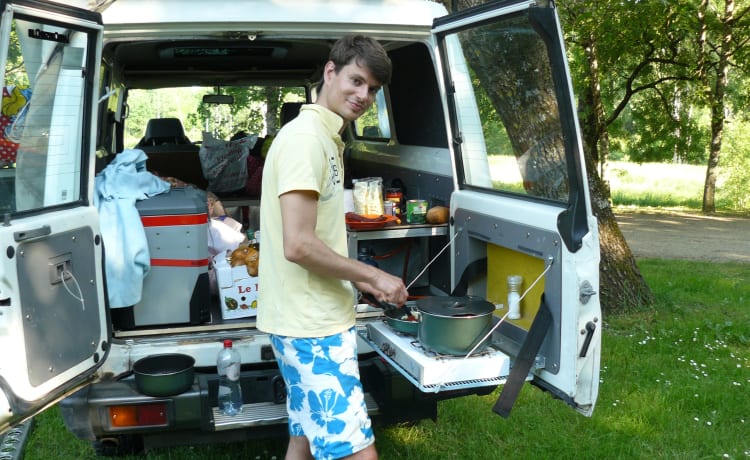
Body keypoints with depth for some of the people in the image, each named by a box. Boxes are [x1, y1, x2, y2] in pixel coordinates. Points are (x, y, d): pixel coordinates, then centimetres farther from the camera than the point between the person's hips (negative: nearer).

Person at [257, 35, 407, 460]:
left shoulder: (326, 138, 16)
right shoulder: (305, 138, -16)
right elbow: (298, 245, -24)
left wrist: (359, 279, 12)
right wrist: (373, 276, -13)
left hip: (314, 320, 10)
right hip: (313, 327, -10)